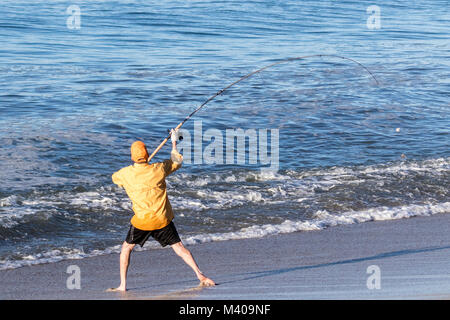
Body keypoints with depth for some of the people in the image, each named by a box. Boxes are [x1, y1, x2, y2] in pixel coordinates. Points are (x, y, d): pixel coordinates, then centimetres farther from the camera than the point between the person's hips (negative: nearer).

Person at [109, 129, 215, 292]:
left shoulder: (126, 173, -7)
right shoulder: (159, 169, -7)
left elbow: (115, 178, 19)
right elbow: (176, 162, 13)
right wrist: (174, 143, 25)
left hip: (141, 221, -1)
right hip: (162, 220, 1)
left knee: (126, 248, 15)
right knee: (179, 247, 8)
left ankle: (122, 285, 10)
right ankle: (200, 276, 0)